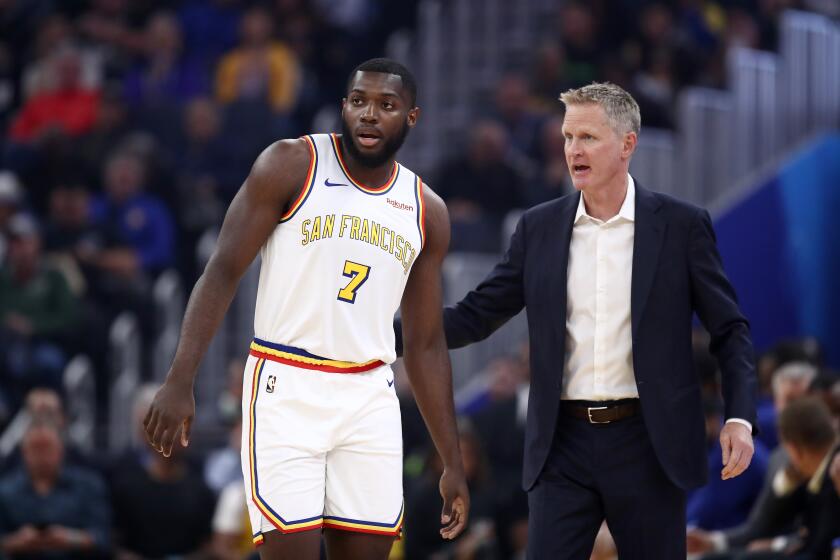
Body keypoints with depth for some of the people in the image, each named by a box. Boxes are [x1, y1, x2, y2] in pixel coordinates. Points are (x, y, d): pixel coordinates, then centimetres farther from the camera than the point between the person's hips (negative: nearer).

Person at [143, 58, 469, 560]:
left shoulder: (426, 212, 11)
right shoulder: (293, 165, -2)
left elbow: (426, 345, 15)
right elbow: (223, 272, -6)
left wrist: (453, 463, 11)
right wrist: (181, 381, -18)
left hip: (369, 401, 4)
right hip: (286, 390, -4)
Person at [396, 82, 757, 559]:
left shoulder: (681, 225, -1)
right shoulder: (540, 228, 6)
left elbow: (730, 330, 2)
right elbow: (476, 315, 7)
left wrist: (740, 417, -11)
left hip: (647, 443, -2)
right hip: (565, 442, 2)